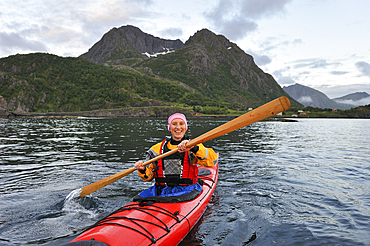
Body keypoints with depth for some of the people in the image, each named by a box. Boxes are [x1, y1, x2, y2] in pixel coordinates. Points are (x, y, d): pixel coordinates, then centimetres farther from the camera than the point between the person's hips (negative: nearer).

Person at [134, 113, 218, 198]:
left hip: (187, 190, -3)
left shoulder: (194, 146, 3)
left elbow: (213, 160, -17)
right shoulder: (157, 148, 11)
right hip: (161, 190, 3)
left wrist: (193, 148, -31)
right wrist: (143, 170, -6)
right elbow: (149, 177, 16)